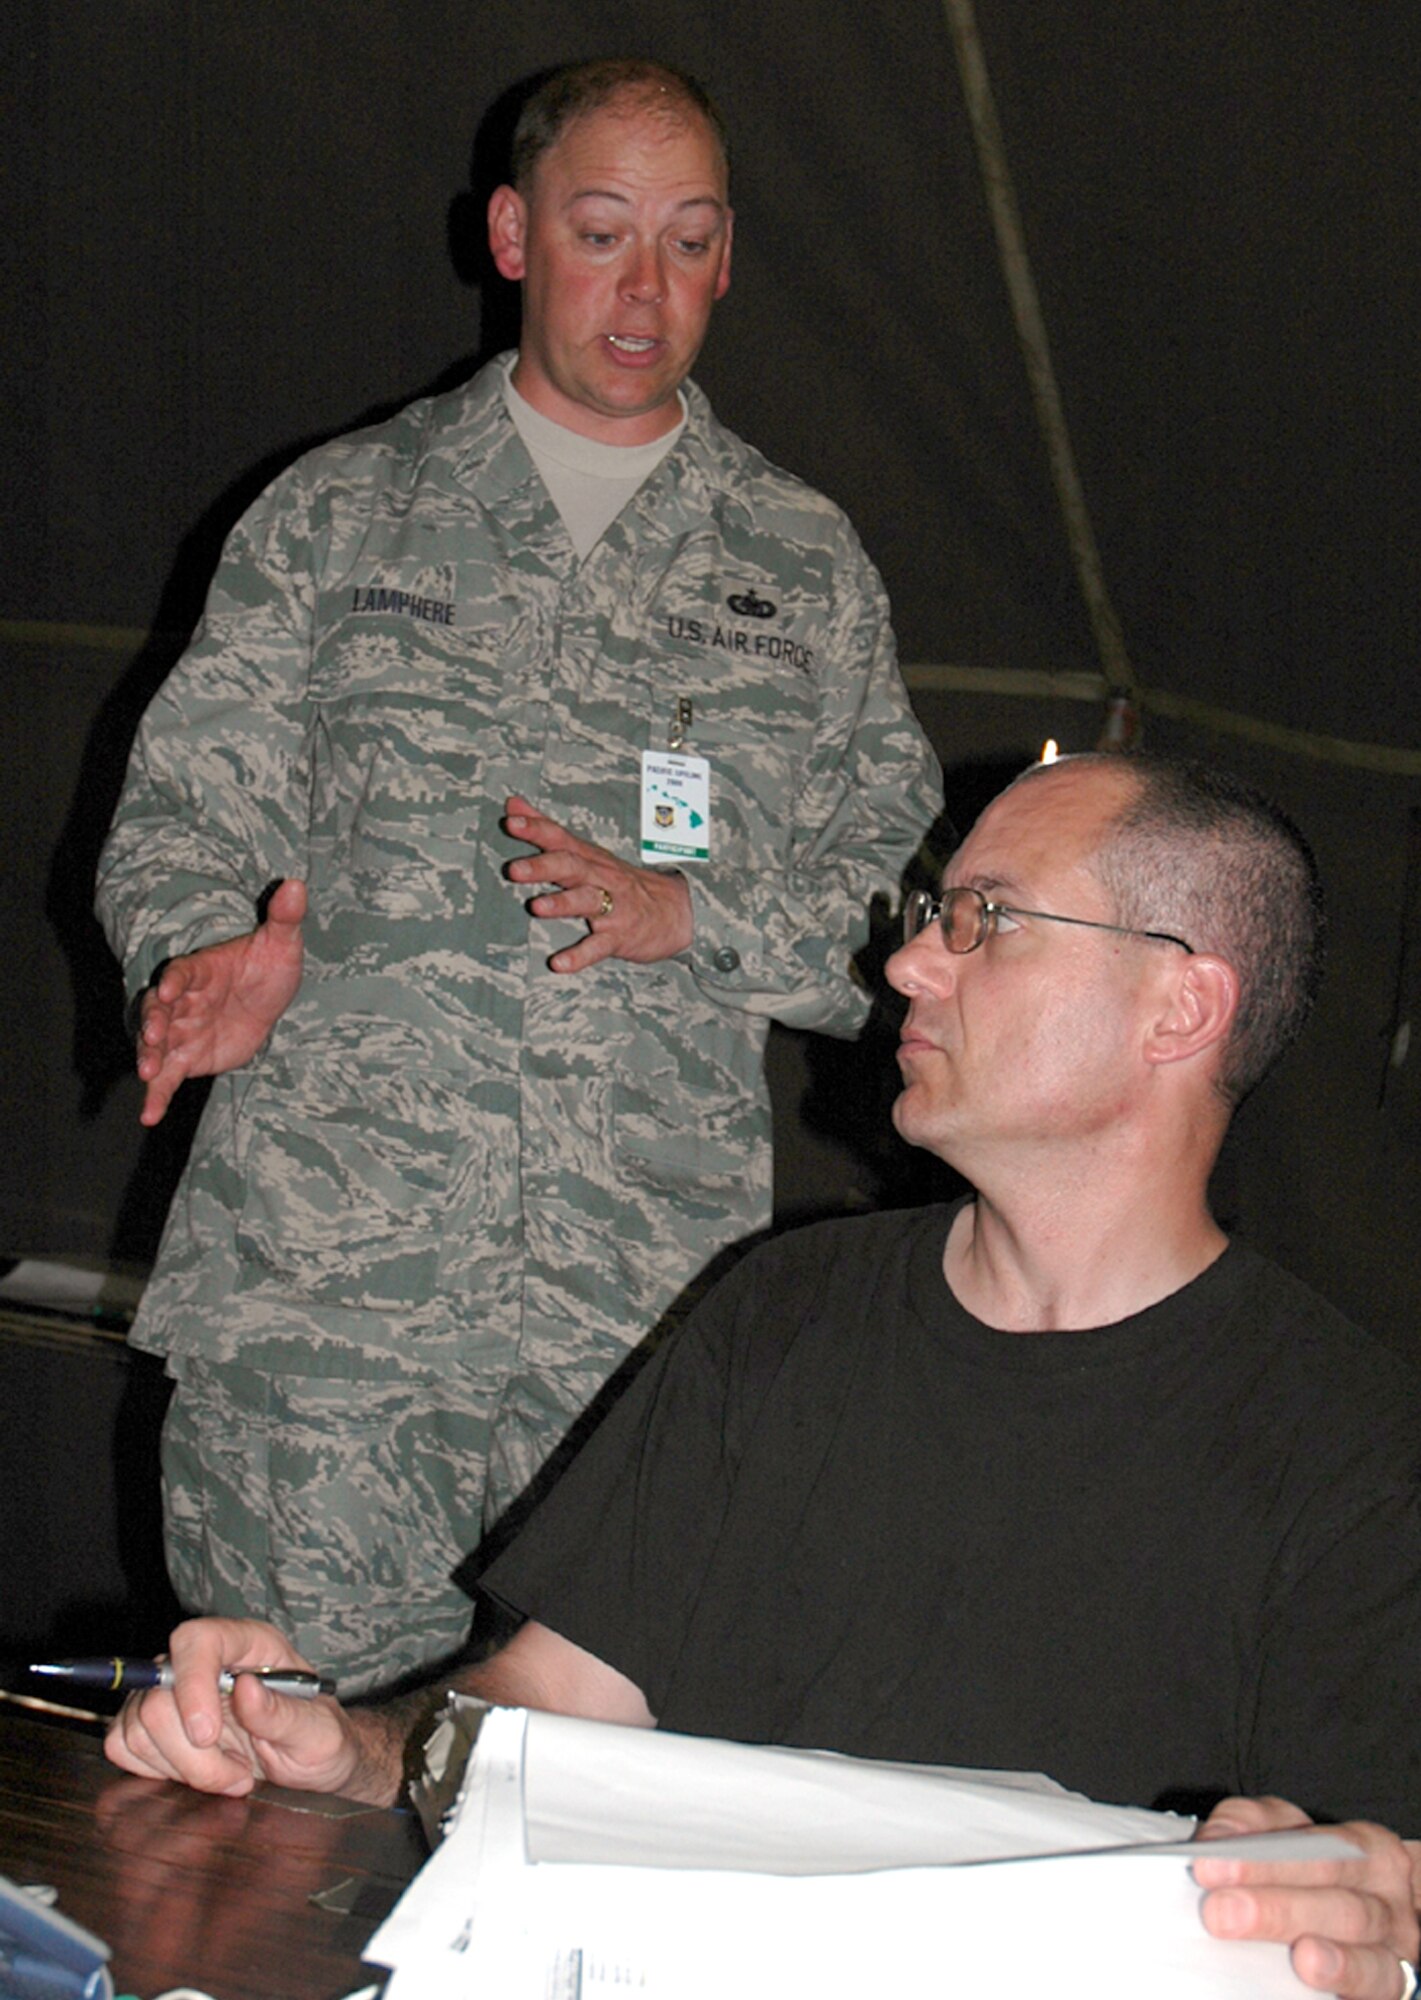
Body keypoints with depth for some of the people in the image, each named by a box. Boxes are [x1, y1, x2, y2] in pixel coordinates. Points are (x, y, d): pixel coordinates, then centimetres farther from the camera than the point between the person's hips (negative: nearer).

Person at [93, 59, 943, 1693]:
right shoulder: (334, 513, 12)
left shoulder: (805, 566, 13)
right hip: (317, 1273, 0)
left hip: (656, 1305, 1)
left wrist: (690, 915, -7)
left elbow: (897, 901, 11)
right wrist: (208, 954, -13)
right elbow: (184, 805, 9)